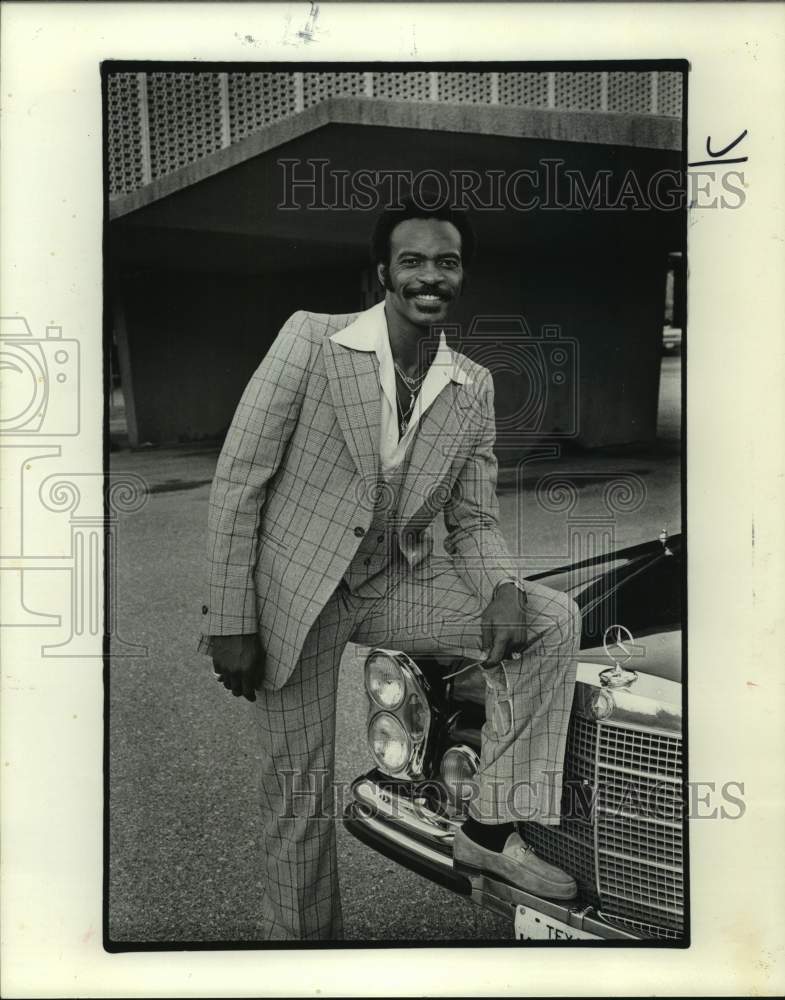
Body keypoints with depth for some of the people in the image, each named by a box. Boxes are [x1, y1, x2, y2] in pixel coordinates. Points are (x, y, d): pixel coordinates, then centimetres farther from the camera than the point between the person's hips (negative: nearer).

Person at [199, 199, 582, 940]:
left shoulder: (474, 387, 1)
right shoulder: (311, 339, -12)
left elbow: (472, 521, 7)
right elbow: (237, 483, -12)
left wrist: (504, 592, -15)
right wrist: (231, 624, -14)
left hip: (394, 586, 4)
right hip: (293, 593, -4)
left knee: (555, 619, -8)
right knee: (300, 800, 3)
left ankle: (490, 825, -1)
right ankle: (302, 935, 31)